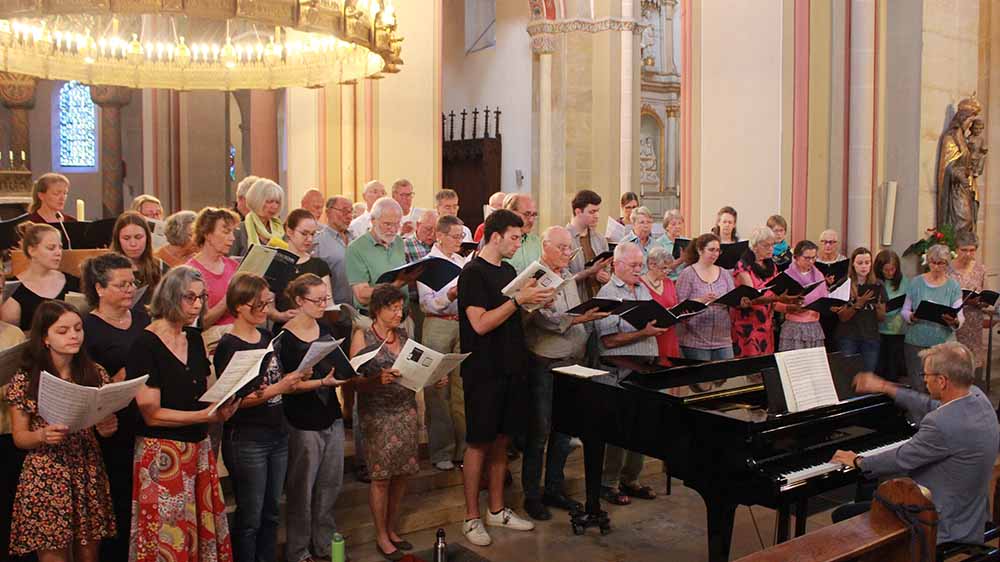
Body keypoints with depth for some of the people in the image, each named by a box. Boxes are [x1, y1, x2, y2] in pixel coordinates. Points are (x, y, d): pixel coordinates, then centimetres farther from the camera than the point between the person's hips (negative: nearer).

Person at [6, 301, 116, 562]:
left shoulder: (96, 373, 2)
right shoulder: (24, 380, -6)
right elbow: (19, 438, 0)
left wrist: (107, 428, -13)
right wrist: (42, 435, -21)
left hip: (89, 475, 3)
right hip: (45, 479, -2)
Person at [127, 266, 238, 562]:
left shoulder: (195, 338, 9)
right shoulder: (145, 344, -11)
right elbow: (151, 414, -15)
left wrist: (222, 406, -5)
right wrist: (207, 415, -21)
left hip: (199, 448, 6)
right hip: (162, 454, -6)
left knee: (205, 530, 8)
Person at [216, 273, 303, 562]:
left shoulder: (267, 337, 8)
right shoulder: (228, 347, -12)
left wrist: (292, 380, 0)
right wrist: (277, 389, -24)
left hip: (277, 434, 7)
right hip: (246, 440, -7)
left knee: (272, 512, 14)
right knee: (250, 518, 3)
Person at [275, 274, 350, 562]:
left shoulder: (326, 330, 7)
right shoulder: (285, 339, -12)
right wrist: (323, 382, -23)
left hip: (331, 417, 6)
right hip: (303, 422, -6)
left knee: (330, 485, 12)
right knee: (302, 489, 5)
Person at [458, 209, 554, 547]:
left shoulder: (508, 271, 12)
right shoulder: (473, 273, -12)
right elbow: (480, 323, -20)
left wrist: (535, 301, 2)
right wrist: (518, 300, -20)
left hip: (509, 367, 8)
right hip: (483, 371, -8)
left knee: (501, 440, 14)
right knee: (479, 443, 0)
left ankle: (496, 510, 26)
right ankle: (472, 518, 11)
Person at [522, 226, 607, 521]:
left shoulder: (569, 277, 14)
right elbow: (543, 318, -20)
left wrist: (583, 349, 10)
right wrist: (577, 319, -30)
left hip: (571, 362, 7)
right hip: (543, 363, -7)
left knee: (563, 430, 13)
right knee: (539, 431, 0)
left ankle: (554, 489, 25)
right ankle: (532, 495, 11)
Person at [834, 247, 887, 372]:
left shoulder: (877, 286, 6)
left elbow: (881, 318, 7)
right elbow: (842, 317, -7)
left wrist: (878, 305, -12)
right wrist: (858, 304, -20)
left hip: (871, 338, 2)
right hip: (848, 338, -2)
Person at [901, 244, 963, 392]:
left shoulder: (953, 286, 3)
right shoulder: (916, 282, 4)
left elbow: (961, 317, -3)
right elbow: (904, 311, 6)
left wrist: (955, 321, -25)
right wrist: (911, 317, -16)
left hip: (943, 343, 0)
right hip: (916, 342, 0)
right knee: (917, 387, 1)